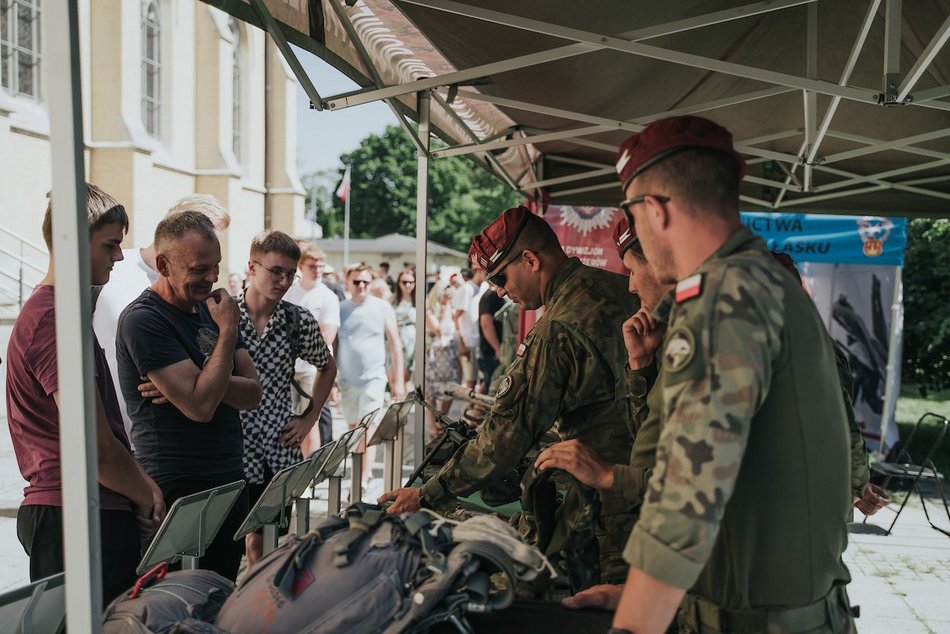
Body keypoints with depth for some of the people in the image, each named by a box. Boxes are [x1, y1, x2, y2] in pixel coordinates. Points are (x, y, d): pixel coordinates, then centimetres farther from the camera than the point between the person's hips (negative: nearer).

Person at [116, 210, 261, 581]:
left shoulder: (210, 309, 11)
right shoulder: (143, 320, -14)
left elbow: (252, 394, 4)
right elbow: (200, 406, -22)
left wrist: (194, 383, -14)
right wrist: (228, 331, -15)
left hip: (230, 482, 7)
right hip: (180, 491, -7)